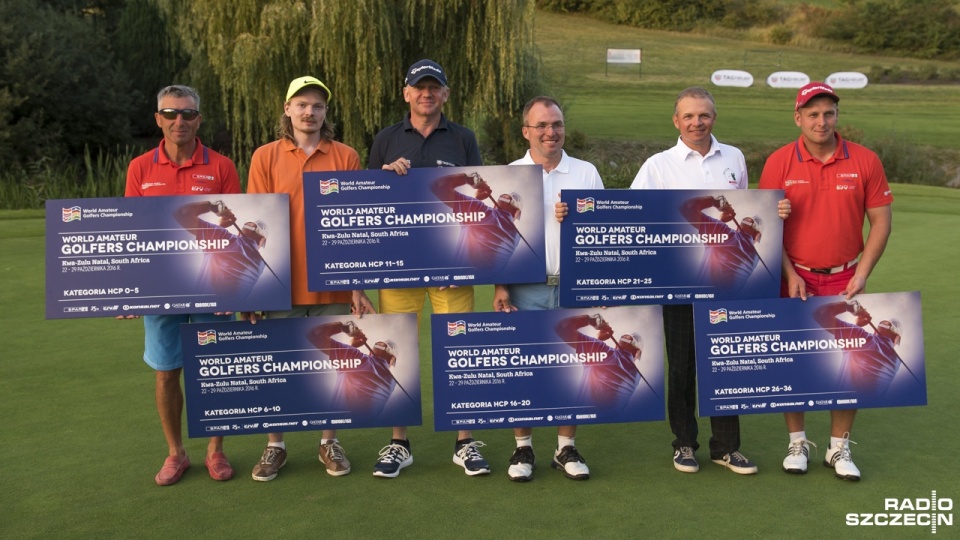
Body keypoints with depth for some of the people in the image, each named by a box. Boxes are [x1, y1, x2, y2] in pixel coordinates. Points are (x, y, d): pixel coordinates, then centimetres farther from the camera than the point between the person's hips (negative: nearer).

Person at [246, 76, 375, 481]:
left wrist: (357, 285, 0)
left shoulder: (346, 157, 4)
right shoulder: (266, 157, 3)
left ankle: (329, 443, 24)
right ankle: (275, 446, 23)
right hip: (281, 284, 0)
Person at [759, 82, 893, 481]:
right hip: (795, 279, 0)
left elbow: (881, 220, 2)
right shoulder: (778, 163, -5)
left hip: (845, 280, 1)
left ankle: (839, 449, 20)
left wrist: (862, 275, -5)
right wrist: (790, 275, -10)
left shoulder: (865, 161, -2)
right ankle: (797, 443, 23)